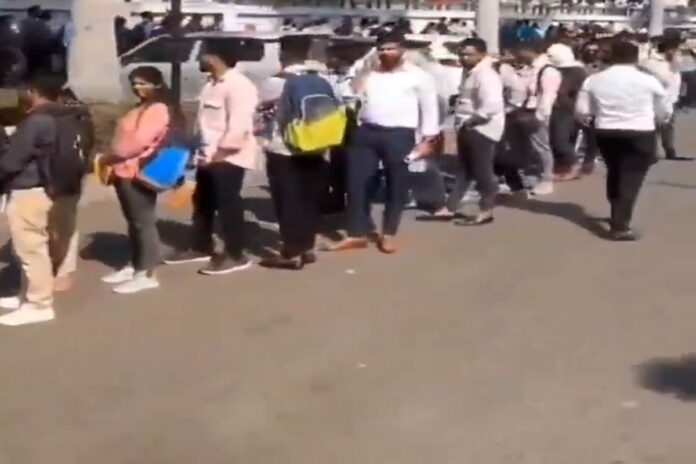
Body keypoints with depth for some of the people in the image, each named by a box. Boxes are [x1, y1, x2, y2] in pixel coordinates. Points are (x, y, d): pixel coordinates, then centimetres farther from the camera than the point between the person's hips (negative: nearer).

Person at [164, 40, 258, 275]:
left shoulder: (238, 86, -18)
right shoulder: (213, 84, 15)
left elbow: (238, 127, -24)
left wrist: (219, 153, -21)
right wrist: (203, 151, 14)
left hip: (228, 157, -10)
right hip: (209, 156, 10)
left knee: (228, 204, -4)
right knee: (202, 202, 18)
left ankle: (235, 255, 5)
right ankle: (199, 248, 31)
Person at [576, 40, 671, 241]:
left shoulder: (594, 80, 0)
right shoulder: (648, 80, -6)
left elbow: (582, 110, 2)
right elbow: (665, 111, 4)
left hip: (606, 133, 4)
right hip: (640, 134, -4)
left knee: (614, 174, 22)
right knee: (631, 179, -1)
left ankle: (618, 216, 36)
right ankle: (620, 226, -9)